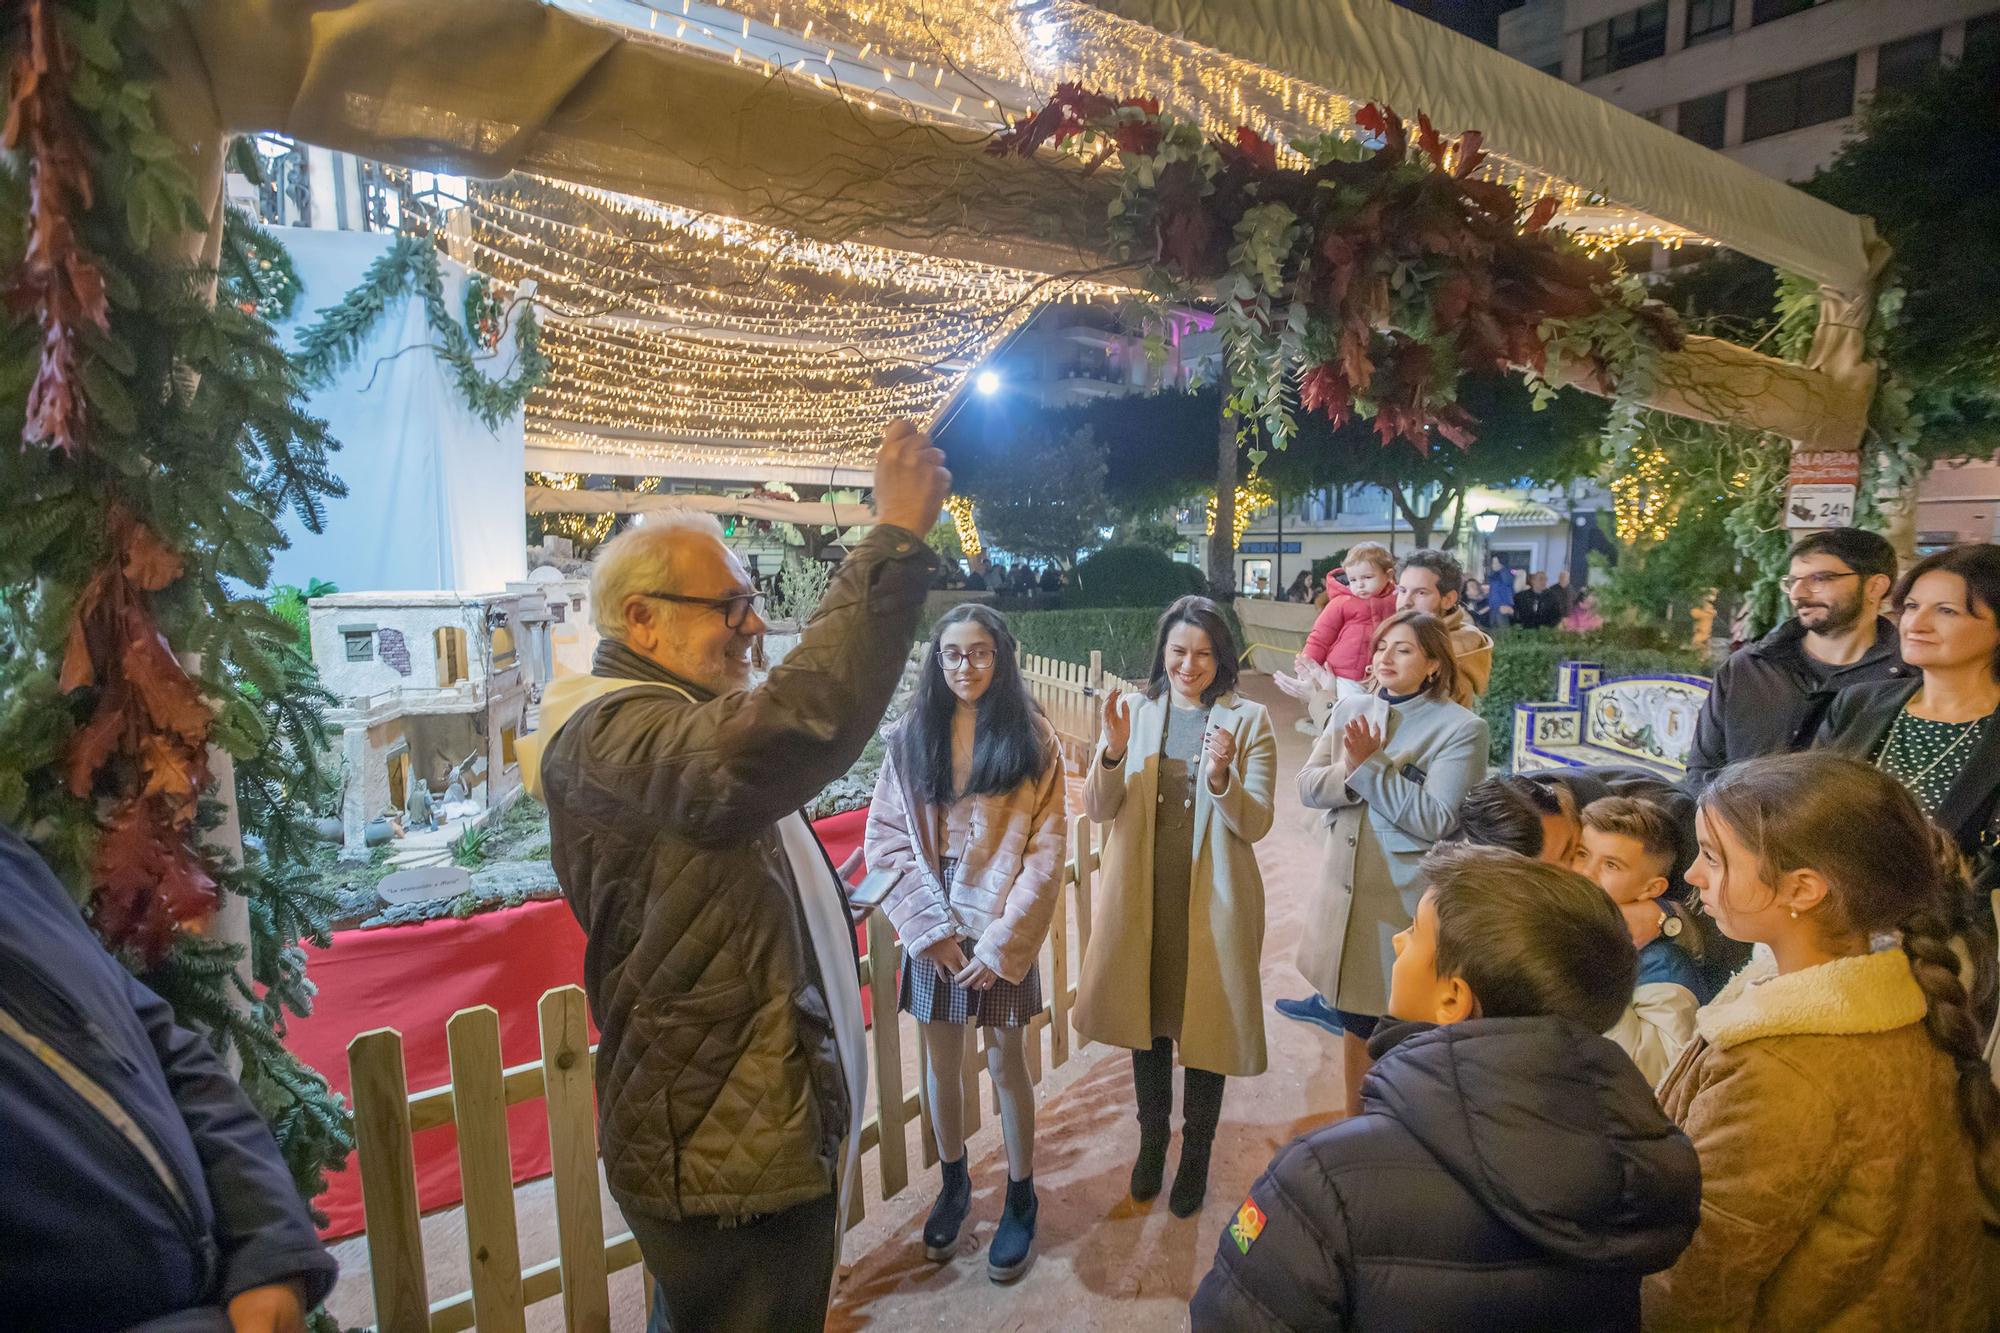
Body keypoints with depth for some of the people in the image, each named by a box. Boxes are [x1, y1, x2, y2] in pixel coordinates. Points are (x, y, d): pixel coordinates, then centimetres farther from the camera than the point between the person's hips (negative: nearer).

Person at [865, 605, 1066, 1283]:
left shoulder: (1032, 737, -6)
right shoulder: (910, 736, -2)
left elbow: (1047, 849, -8)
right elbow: (885, 839, -3)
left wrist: (1001, 941, -13)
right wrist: (931, 930, -10)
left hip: (1003, 932, -2)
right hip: (933, 932, 2)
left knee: (1008, 1067, 10)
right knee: (941, 1063, 15)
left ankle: (1020, 1196, 32)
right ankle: (954, 1182, 39)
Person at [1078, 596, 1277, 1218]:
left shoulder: (1248, 721, -7)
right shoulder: (1135, 711, -2)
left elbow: (1257, 824, -11)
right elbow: (1099, 810, -4)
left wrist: (1220, 777, -29)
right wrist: (1113, 752, -22)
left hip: (1213, 900, -2)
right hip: (1141, 897, 2)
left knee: (1204, 1026, 12)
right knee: (1147, 1020, 18)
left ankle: (1196, 1154, 37)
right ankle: (1151, 1140, 43)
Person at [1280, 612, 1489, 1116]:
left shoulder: (1461, 728, -11)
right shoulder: (1350, 710, 5)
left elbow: (1435, 819, -19)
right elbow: (1309, 787, -1)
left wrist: (1371, 767, -19)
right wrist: (1352, 771, -19)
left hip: (1408, 899, -5)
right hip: (1347, 889, 5)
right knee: (1356, 1023, 19)